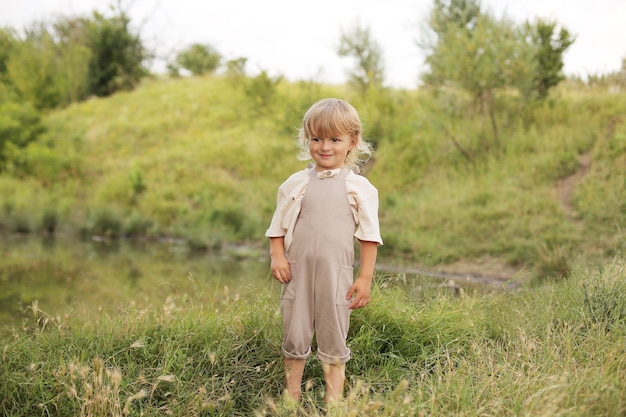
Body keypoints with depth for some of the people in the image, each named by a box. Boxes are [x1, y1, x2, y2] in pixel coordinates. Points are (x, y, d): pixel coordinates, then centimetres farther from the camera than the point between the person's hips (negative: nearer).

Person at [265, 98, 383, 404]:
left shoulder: (359, 187, -1)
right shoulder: (296, 183, 4)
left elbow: (369, 235, 0)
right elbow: (278, 226, 9)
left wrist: (365, 278, -4)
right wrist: (277, 256, -7)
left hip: (337, 275, -2)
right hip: (298, 273, 2)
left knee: (334, 341, 7)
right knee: (294, 338, 9)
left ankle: (334, 400, 17)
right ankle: (292, 396, 24)